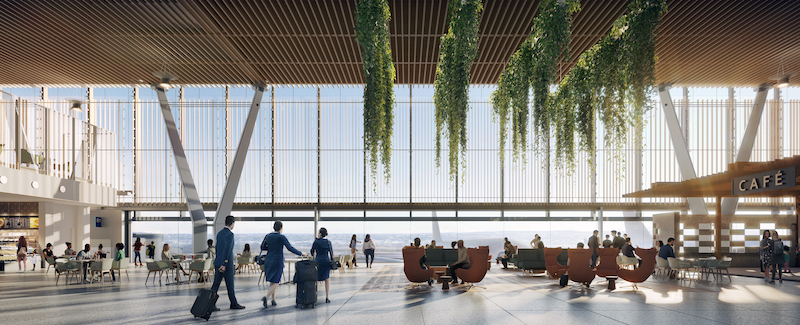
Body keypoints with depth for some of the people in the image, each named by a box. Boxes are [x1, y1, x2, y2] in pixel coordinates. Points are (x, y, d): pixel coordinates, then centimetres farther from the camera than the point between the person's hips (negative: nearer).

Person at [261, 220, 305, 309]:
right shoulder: (281, 237, -12)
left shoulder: (268, 236, 3)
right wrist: (301, 253, -3)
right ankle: (266, 297, -21)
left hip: (268, 261, 5)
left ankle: (273, 300, 18)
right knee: (275, 282, -2)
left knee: (272, 281, 17)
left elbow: (262, 247, 12)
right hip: (277, 261, -5)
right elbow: (290, 248, -12)